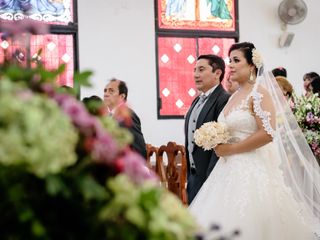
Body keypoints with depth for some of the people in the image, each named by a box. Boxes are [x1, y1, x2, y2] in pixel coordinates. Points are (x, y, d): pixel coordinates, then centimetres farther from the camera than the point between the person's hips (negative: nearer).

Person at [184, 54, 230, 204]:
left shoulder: (224, 100, -13)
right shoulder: (196, 101, 16)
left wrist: (211, 179, -22)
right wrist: (189, 176, 17)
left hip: (211, 176, -9)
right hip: (194, 175, 9)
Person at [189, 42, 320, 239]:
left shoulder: (259, 93, -10)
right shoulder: (234, 97, 15)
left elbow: (267, 133, -20)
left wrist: (230, 149, -15)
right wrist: (219, 144, 5)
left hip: (252, 171, -8)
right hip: (231, 170, 8)